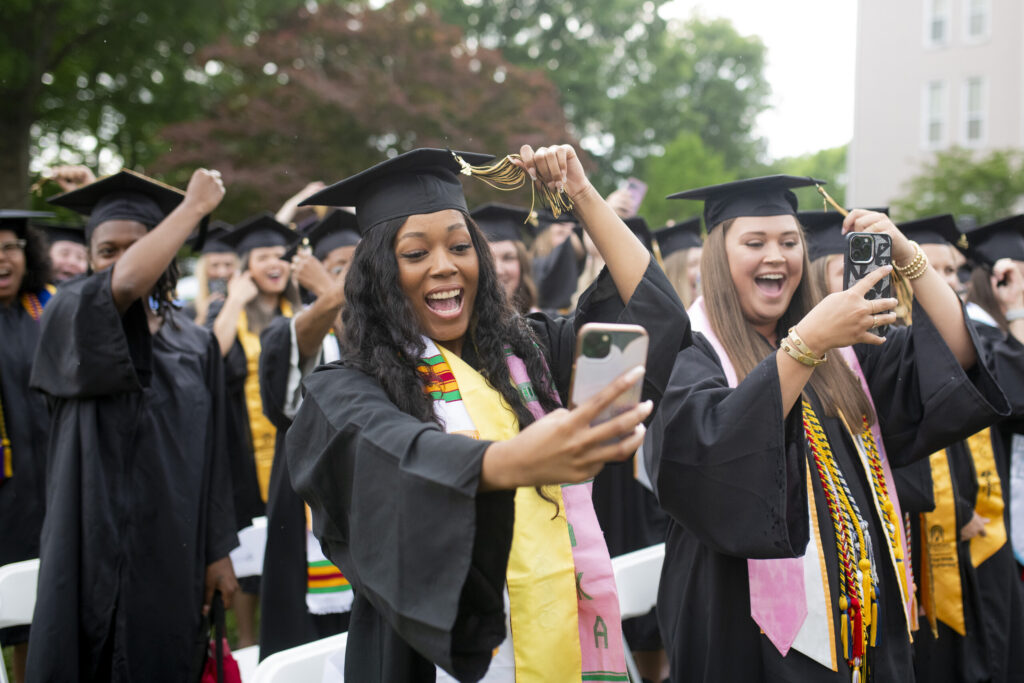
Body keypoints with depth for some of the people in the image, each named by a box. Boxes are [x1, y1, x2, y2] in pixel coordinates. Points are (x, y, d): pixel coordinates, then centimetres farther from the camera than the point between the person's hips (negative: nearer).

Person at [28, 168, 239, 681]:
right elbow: (123, 284, -28)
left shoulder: (194, 345, 7)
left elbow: (211, 456, 7)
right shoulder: (70, 320, -5)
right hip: (94, 550, -3)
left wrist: (218, 553, 4)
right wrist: (194, 205, -19)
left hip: (173, 553, 3)